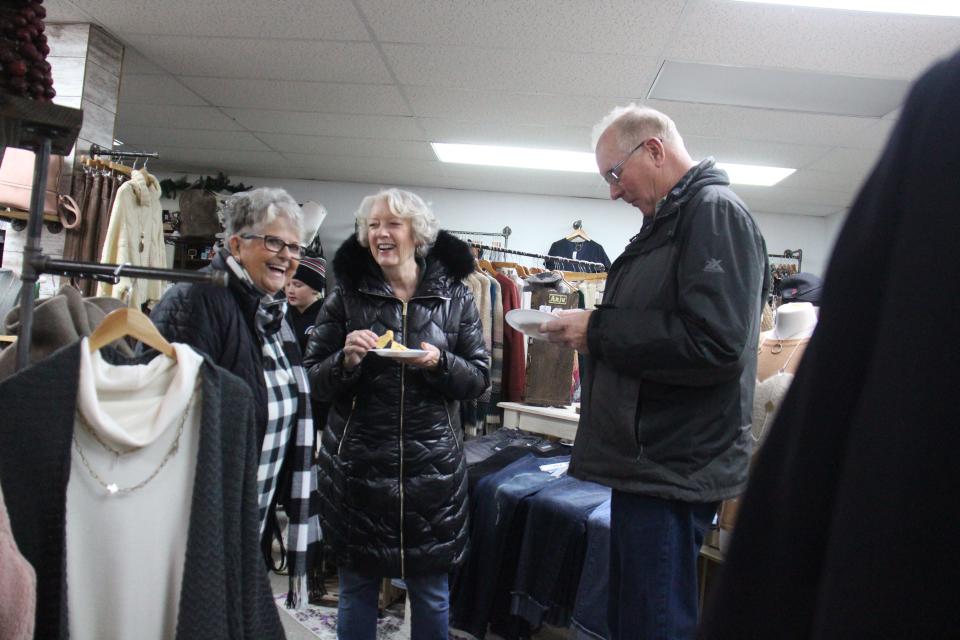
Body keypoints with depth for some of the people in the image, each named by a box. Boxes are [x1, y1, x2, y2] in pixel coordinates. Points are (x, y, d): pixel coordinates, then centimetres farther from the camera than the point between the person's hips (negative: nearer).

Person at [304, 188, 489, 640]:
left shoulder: (454, 297, 2)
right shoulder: (346, 296, 2)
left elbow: (479, 379, 2)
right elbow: (314, 380, 4)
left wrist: (440, 363, -17)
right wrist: (346, 360, -16)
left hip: (432, 463, 0)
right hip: (358, 463, 1)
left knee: (432, 594, 12)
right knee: (357, 590, 14)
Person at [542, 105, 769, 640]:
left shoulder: (716, 211, -11)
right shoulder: (670, 221, 18)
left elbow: (715, 343, -24)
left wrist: (599, 329, -16)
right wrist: (593, 330, 9)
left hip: (673, 472, -10)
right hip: (649, 462, 10)